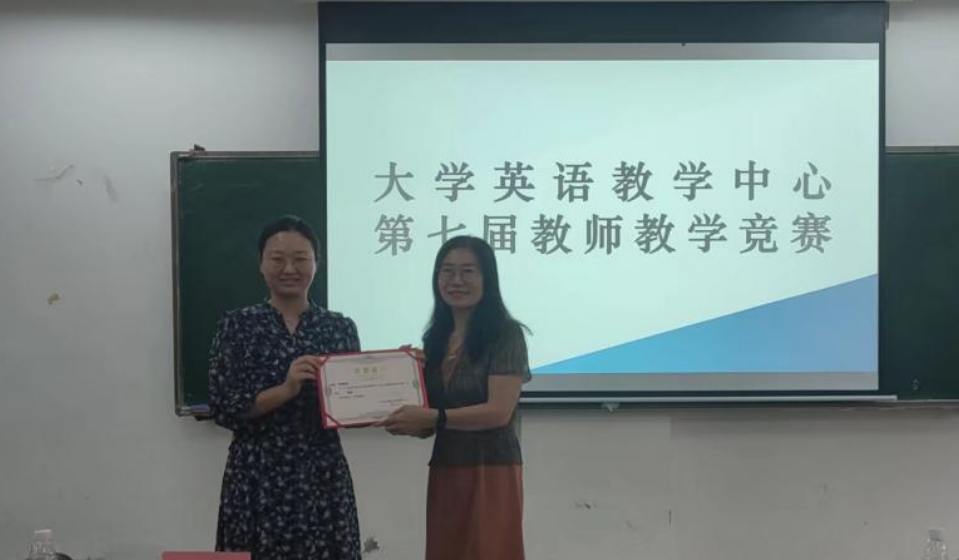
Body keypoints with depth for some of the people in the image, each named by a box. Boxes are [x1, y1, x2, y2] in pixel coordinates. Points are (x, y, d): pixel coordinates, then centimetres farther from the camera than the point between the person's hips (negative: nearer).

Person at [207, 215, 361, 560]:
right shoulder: (237, 325, 0)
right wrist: (285, 390, -19)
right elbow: (223, 408, -7)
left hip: (324, 479, 2)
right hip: (257, 481, -2)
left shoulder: (340, 327, 6)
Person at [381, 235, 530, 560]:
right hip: (444, 473, 6)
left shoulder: (505, 334, -7)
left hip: (491, 472, -6)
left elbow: (499, 412, -16)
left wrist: (432, 417, -21)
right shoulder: (435, 339, 11)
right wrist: (408, 423, -6)